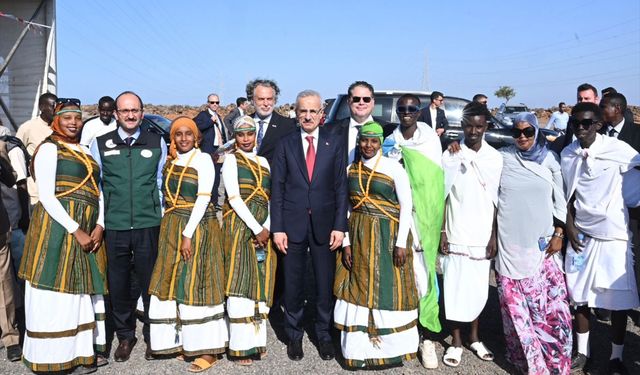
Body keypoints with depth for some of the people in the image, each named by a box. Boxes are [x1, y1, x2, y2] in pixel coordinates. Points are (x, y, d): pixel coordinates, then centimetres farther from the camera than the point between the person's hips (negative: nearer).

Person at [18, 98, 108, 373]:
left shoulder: (85, 151, 18)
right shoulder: (49, 148, -3)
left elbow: (97, 192, 14)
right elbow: (46, 195, -12)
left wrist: (99, 226, -2)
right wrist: (76, 231, -16)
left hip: (89, 230, 7)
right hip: (58, 226, -7)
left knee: (84, 290, 11)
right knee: (57, 293, -2)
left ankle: (83, 351, 20)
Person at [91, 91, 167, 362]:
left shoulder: (157, 143, 3)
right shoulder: (100, 144, 3)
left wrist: (160, 214, 8)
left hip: (149, 225, 0)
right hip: (114, 226, 1)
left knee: (150, 281, 8)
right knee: (118, 283, 11)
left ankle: (153, 335, 26)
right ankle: (125, 336, 29)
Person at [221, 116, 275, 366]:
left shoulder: (263, 162, 16)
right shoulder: (231, 159, 0)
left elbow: (271, 199, 9)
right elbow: (234, 198, -10)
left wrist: (267, 229, -7)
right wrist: (256, 229, -14)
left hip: (263, 229, 5)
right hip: (239, 226, -5)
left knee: (260, 284, 7)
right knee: (240, 283, -6)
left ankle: (257, 340, 16)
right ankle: (240, 346, -2)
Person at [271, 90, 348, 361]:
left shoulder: (334, 144, 3)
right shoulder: (285, 145, 3)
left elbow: (341, 187, 1)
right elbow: (277, 188, 1)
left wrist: (340, 226, -6)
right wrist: (277, 228, -5)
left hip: (324, 224, 0)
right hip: (293, 224, 0)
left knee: (325, 283, 8)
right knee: (293, 284, 9)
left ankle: (323, 334, 25)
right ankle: (294, 335, 26)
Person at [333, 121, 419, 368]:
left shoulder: (394, 168, -7)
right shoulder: (350, 169, 5)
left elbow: (407, 206, -7)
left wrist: (401, 243, -11)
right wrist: (346, 242, 0)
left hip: (388, 236, -4)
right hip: (358, 236, 4)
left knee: (388, 290, 2)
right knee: (359, 289, 7)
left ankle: (392, 346, 17)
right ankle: (360, 349, 17)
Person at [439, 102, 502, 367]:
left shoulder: (495, 158, 1)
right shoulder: (450, 156, -3)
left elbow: (497, 200, 4)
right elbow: (442, 197, 0)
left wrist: (494, 236, 0)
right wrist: (441, 233, -4)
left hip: (482, 236, 2)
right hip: (456, 235, -1)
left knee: (478, 289, 10)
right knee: (455, 288, 4)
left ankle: (474, 337, 28)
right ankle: (456, 341, 18)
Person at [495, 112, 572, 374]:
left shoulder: (550, 159, 3)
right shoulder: (502, 158, 0)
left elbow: (560, 200, 6)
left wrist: (559, 234, 1)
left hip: (542, 242, 1)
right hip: (510, 242, 0)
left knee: (549, 302, 0)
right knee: (515, 303, 6)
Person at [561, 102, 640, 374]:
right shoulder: (567, 154, 1)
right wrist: (570, 228, 2)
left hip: (614, 236, -3)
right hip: (581, 235, 3)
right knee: (580, 297, 9)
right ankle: (582, 351, 27)